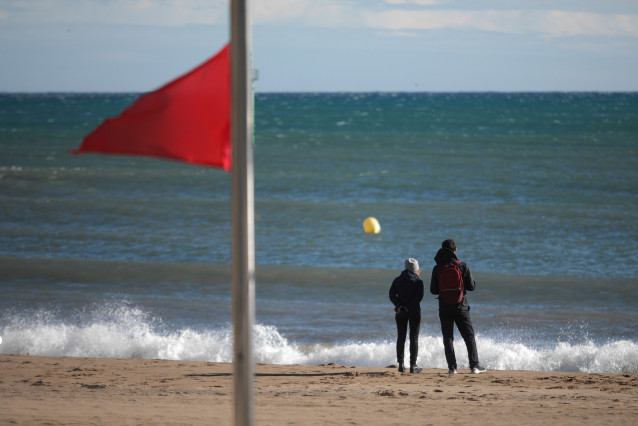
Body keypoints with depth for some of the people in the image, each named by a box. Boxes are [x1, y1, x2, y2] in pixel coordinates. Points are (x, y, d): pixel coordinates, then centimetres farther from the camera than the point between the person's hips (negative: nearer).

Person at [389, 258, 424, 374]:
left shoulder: (397, 280, 6)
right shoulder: (418, 281, -4)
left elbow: (392, 295, -3)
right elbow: (419, 297, -15)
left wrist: (399, 306, -13)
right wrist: (408, 307, -16)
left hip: (400, 313, 3)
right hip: (414, 312, -3)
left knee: (401, 338, 9)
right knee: (414, 338, 2)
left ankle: (401, 364, 3)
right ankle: (413, 365, -1)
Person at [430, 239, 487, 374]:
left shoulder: (437, 269, -5)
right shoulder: (462, 266, -8)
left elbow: (433, 290, 0)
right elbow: (472, 287, -4)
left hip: (444, 308, 1)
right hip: (461, 307, 0)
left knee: (448, 338, 6)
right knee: (469, 337, 9)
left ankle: (452, 367, 0)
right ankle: (474, 365, 7)